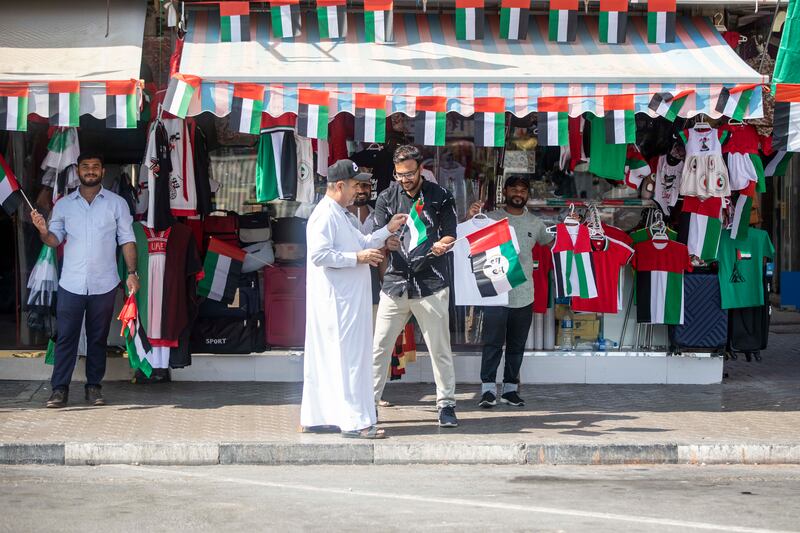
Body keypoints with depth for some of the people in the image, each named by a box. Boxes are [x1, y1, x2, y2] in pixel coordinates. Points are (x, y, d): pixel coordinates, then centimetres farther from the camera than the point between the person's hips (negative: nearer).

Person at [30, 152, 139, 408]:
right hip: (71, 284, 0)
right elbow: (55, 239, 6)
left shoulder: (117, 203, 3)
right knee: (65, 337, 0)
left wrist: (132, 273, -4)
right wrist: (43, 231, -16)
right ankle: (60, 388, 4)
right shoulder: (63, 204, 6)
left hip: (104, 284, 0)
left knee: (98, 338, 8)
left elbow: (127, 240, 3)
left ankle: (94, 386, 16)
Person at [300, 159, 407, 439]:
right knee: (347, 356, -9)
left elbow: (361, 243, 28)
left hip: (349, 298, 10)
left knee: (326, 358, 13)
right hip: (336, 300, -10)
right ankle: (354, 421, -7)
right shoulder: (325, 215, -15)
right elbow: (318, 255, -23)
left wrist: (388, 229, 19)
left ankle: (314, 417, 19)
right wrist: (357, 257, -19)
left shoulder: (344, 215, 18)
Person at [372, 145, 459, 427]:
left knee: (440, 348, 4)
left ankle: (446, 404, 14)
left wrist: (441, 245, -20)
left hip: (431, 283, -2)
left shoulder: (440, 196, 3)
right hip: (395, 281, 2)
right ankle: (368, 402, 10)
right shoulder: (387, 198, 7)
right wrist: (387, 241, -23)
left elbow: (450, 236, 4)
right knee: (379, 346, 2)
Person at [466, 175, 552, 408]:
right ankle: (488, 389, -7)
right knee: (493, 343, -9)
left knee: (517, 345, 10)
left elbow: (551, 242, 23)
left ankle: (510, 388, 18)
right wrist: (470, 218, -26)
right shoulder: (491, 219, -1)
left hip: (524, 295, 4)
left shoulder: (535, 223, 11)